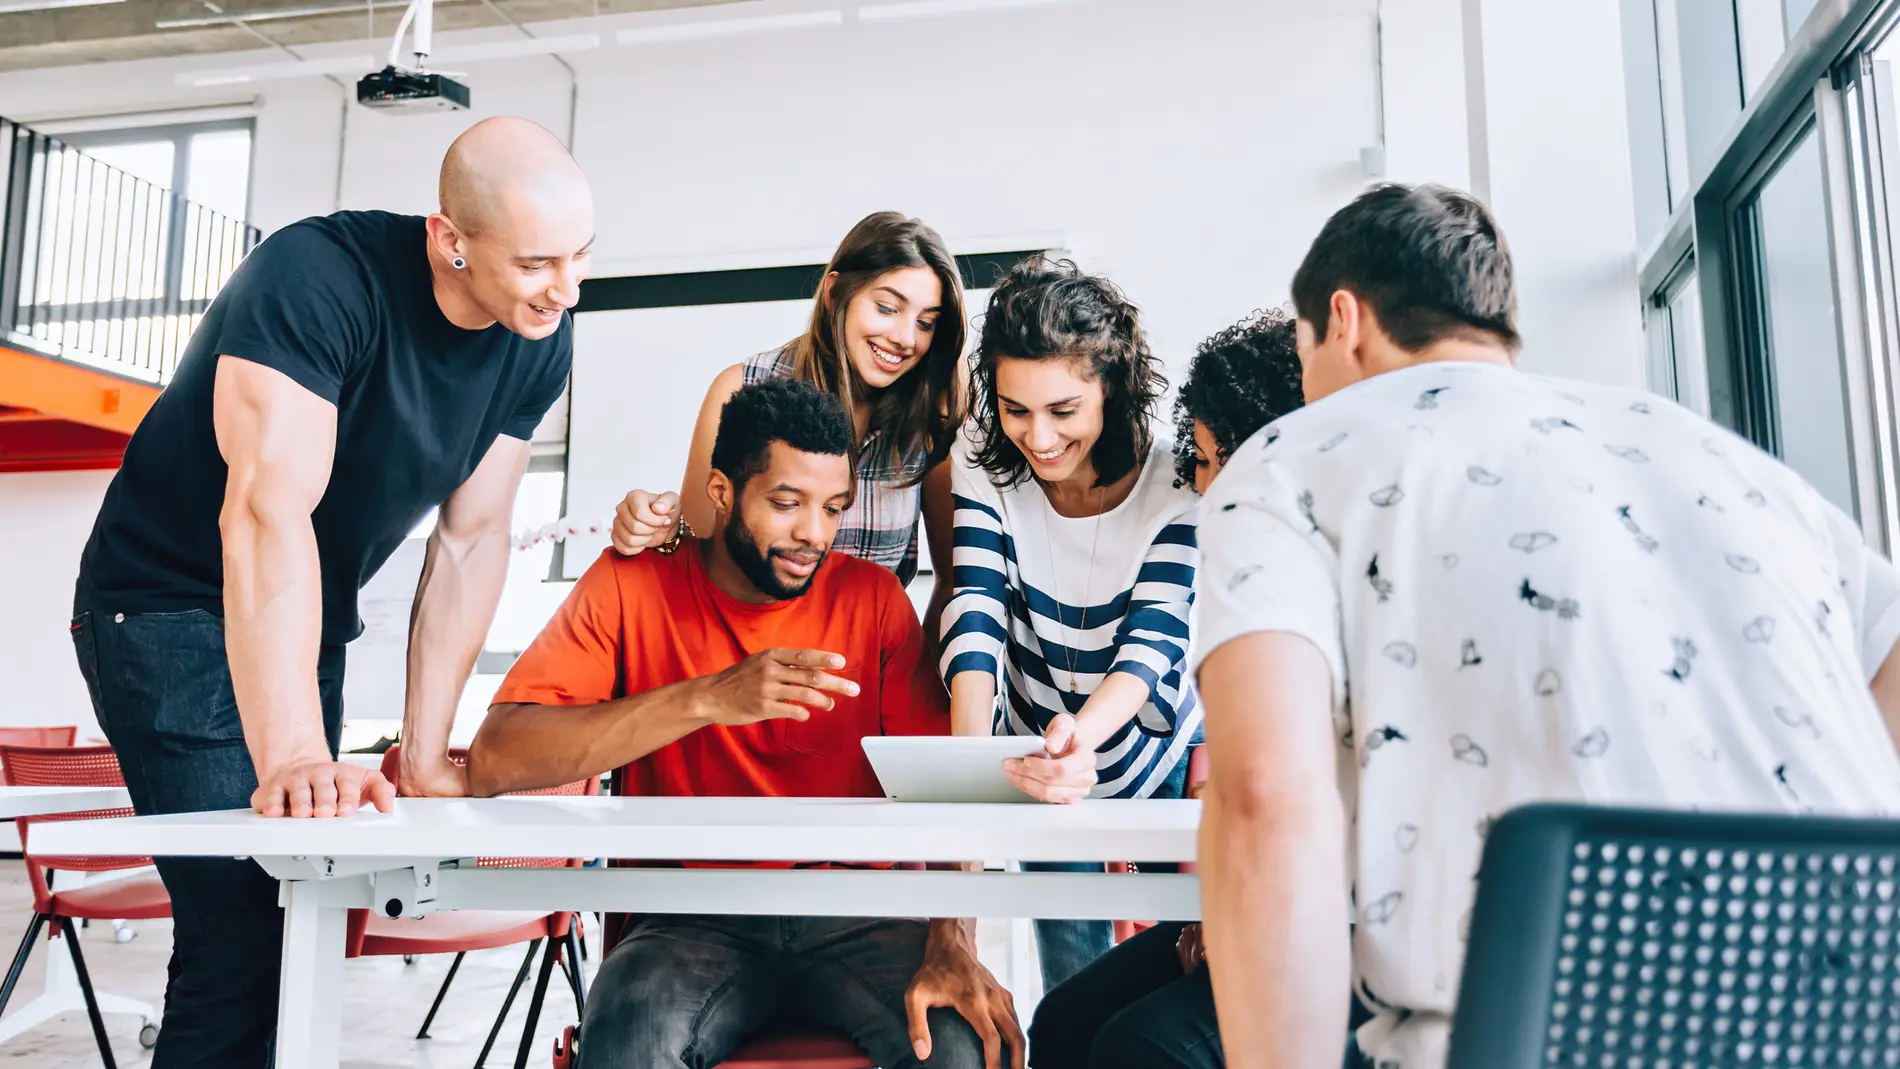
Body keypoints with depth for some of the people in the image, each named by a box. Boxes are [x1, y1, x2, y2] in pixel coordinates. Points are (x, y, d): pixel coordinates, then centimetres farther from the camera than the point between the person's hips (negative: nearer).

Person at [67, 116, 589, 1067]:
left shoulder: (540, 341, -8)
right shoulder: (317, 276, -26)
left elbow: (472, 538, -5)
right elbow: (269, 506, -36)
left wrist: (424, 753, -7)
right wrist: (295, 755, -43)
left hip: (310, 623, 6)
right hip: (171, 606, -6)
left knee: (301, 916, 9)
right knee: (245, 925, -14)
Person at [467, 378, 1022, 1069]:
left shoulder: (872, 596, 2)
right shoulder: (634, 584, -2)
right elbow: (493, 760, -15)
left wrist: (953, 944, -21)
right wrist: (708, 698, -25)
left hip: (854, 918, 2)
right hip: (695, 924, -1)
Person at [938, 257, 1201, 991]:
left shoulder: (1176, 479, -22)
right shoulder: (982, 465, -15)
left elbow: (1155, 638, -29)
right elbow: (976, 609, -24)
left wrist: (1081, 735, -49)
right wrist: (971, 745, -42)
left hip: (1160, 757, -1)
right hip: (1040, 757, 2)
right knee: (1070, 976, 11)